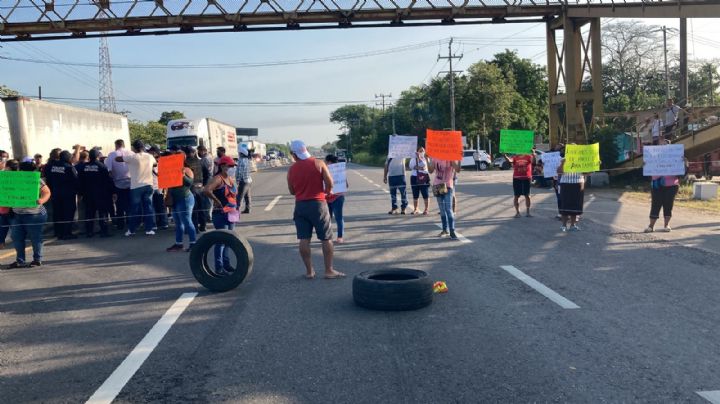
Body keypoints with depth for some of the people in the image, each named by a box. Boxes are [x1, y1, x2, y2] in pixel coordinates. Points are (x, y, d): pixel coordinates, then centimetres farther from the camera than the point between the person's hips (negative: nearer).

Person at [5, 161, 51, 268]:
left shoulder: (38, 181, -7)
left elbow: (47, 193, -6)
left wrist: (42, 200, -26)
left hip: (34, 215, -6)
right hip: (17, 214, 6)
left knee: (35, 238, 3)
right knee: (17, 238, 7)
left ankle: (37, 260, 17)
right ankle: (20, 261, 18)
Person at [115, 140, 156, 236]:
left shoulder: (132, 157, -8)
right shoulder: (150, 157, 5)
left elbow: (117, 159, -4)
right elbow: (155, 163, 27)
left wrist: (125, 157, 14)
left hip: (136, 187, -3)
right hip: (148, 185, 3)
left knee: (135, 209, 4)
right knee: (148, 207, 5)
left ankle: (131, 230, 11)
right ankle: (149, 229, 4)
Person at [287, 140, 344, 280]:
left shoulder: (291, 169, 3)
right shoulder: (318, 163, -4)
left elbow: (291, 191, 12)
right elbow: (329, 182, -11)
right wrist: (328, 191, 9)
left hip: (300, 205, 3)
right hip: (318, 204, -3)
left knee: (304, 239, 6)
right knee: (326, 238, 4)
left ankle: (309, 271, 10)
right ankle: (329, 270, 5)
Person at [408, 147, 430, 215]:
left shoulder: (425, 158, 5)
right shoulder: (413, 158, 12)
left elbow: (423, 164, -14)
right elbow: (411, 166, -3)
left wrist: (419, 157, -15)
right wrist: (418, 167, -15)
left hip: (423, 177, -2)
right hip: (414, 177, 3)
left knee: (425, 194, -5)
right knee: (415, 194, 4)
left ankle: (426, 209, 0)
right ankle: (415, 209, 12)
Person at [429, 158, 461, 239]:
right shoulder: (435, 159, 7)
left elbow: (457, 169, -18)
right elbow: (430, 170, 4)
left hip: (448, 186, -5)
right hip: (438, 186, 5)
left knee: (449, 209, -13)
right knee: (442, 210, 11)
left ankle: (452, 231, -12)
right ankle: (445, 230, 19)